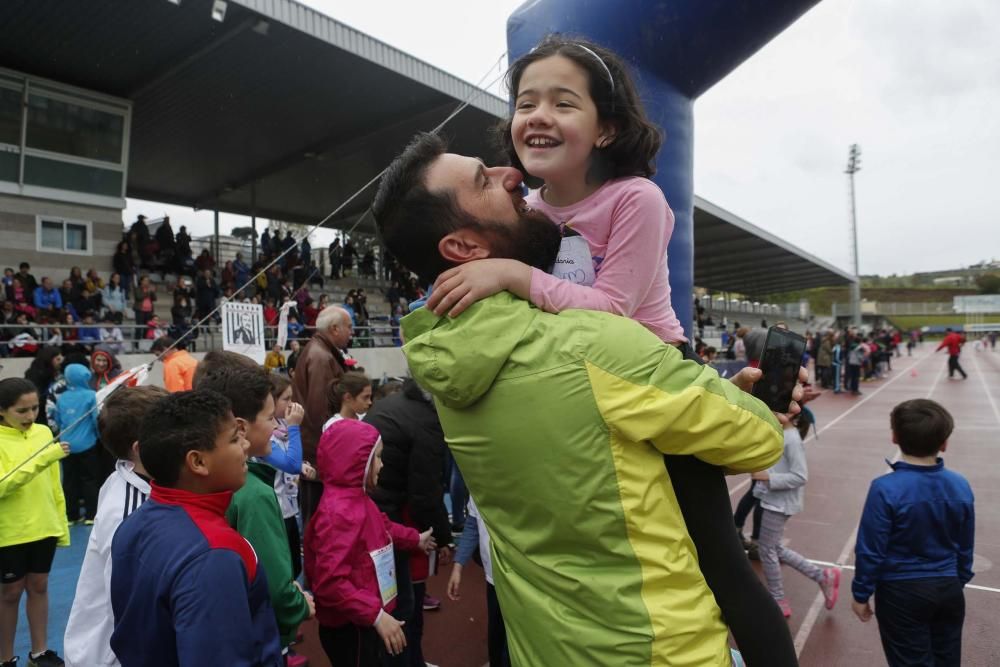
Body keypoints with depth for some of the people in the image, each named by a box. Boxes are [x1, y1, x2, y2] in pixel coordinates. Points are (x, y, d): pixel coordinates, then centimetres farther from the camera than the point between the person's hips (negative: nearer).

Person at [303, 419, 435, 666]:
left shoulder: (357, 500, 5)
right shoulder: (339, 513, -29)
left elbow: (382, 527, 25)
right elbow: (330, 583, -34)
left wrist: (415, 539, 35)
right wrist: (376, 615, -32)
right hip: (348, 629, -10)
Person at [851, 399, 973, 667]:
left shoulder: (886, 489, -23)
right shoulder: (961, 486, -8)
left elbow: (870, 550, -17)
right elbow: (965, 548, 5)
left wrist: (861, 594, -3)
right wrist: (958, 582, 21)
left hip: (902, 593, -5)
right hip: (948, 589, 5)